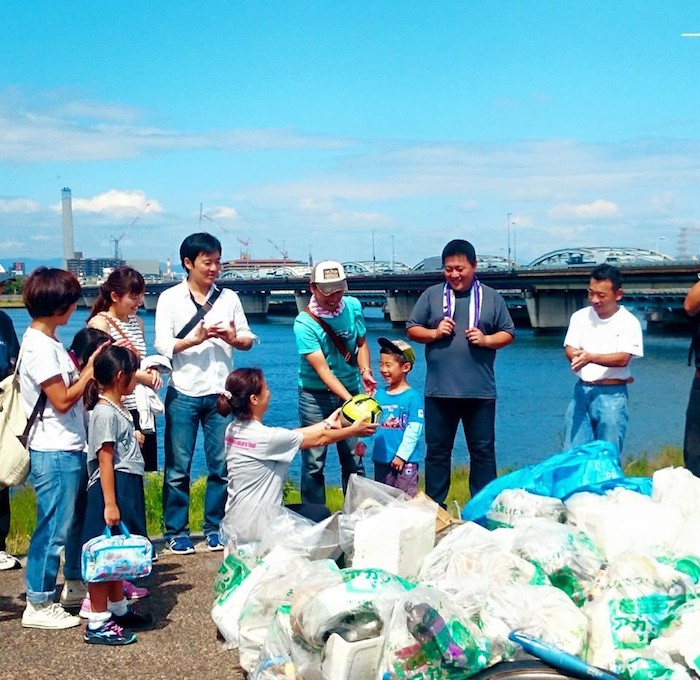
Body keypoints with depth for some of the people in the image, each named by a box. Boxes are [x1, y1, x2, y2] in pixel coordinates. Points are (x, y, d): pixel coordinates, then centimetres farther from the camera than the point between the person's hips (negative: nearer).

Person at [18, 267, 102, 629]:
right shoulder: (39, 347, -18)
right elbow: (62, 400, -18)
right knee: (53, 528, -3)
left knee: (78, 520, 21)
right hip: (54, 453, -10)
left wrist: (88, 368, 4)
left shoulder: (50, 342, 12)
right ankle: (38, 606, 7)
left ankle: (75, 584, 36)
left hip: (71, 448, 10)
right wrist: (90, 370, -10)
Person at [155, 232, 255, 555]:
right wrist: (194, 339, -18)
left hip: (220, 394, 2)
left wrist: (234, 338, -11)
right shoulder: (170, 298, 1)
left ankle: (216, 528, 18)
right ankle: (176, 531, 13)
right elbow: (162, 344, -5)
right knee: (178, 467, 2)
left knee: (221, 465, 5)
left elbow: (248, 340, 10)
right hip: (183, 394, -2)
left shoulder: (229, 297, 8)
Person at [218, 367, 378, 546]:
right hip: (255, 529, -8)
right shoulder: (266, 437, -23)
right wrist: (353, 430, 8)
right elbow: (318, 439, -8)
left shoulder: (233, 430, 0)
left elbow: (291, 435, 8)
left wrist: (327, 423, 17)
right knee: (321, 513, 17)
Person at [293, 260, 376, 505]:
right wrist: (350, 400, -32)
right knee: (313, 463, 0)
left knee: (354, 461, 7)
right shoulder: (304, 323, -18)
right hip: (315, 395, -4)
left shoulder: (353, 307, -3)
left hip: (350, 392, 4)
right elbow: (322, 370, -23)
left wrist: (365, 371, -9)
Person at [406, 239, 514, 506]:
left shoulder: (491, 297, 6)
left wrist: (486, 339, -11)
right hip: (439, 390, 0)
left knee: (483, 450, 7)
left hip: (480, 391, 0)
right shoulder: (432, 294, 6)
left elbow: (509, 333, 8)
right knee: (437, 450, 8)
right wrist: (434, 333, -11)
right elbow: (411, 329, 7)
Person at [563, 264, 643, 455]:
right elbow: (569, 350, 2)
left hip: (612, 394, -4)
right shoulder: (580, 316, 7)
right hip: (582, 390, 4)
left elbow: (623, 359, -15)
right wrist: (578, 357, -19)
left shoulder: (629, 322, -5)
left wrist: (591, 357, -29)